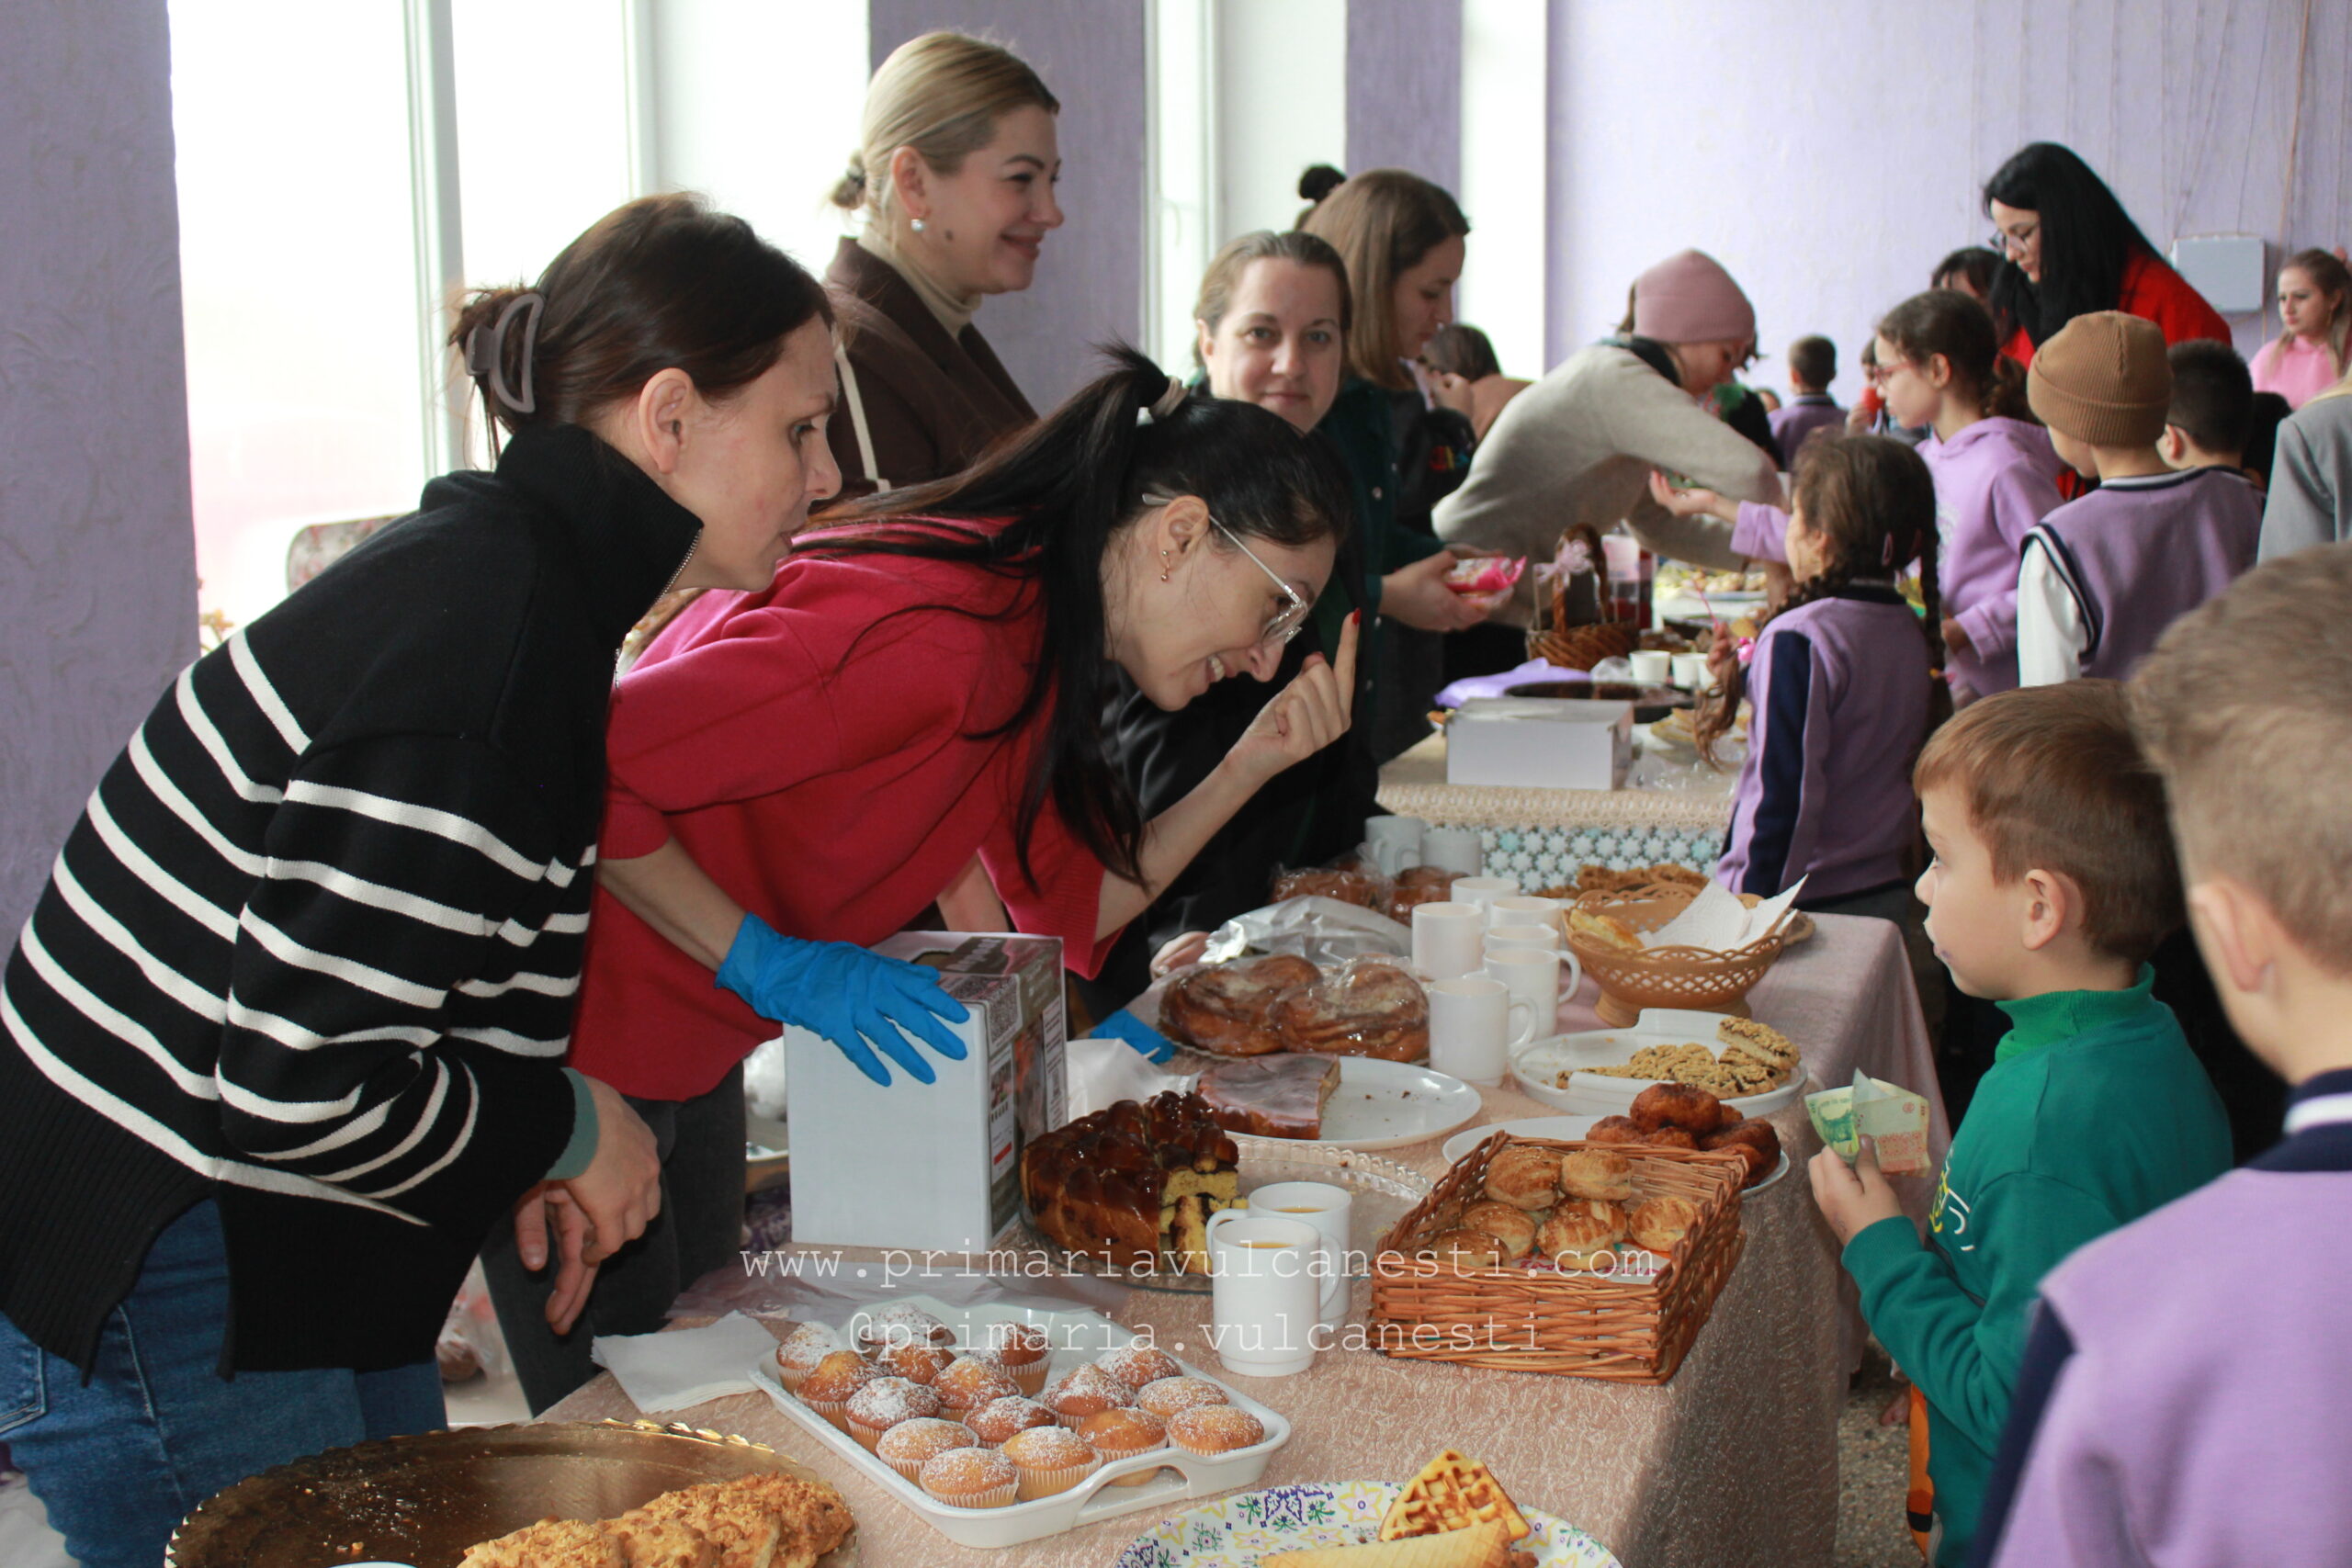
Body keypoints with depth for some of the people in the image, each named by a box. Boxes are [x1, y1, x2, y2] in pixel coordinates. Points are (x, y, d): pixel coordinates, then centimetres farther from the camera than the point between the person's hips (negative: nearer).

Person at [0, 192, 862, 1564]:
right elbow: (293, 1086, -28)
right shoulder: (480, 644, -25)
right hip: (157, 1307, -10)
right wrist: (563, 1129, -12)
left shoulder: (496, 568, 6)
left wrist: (521, 1161, 7)